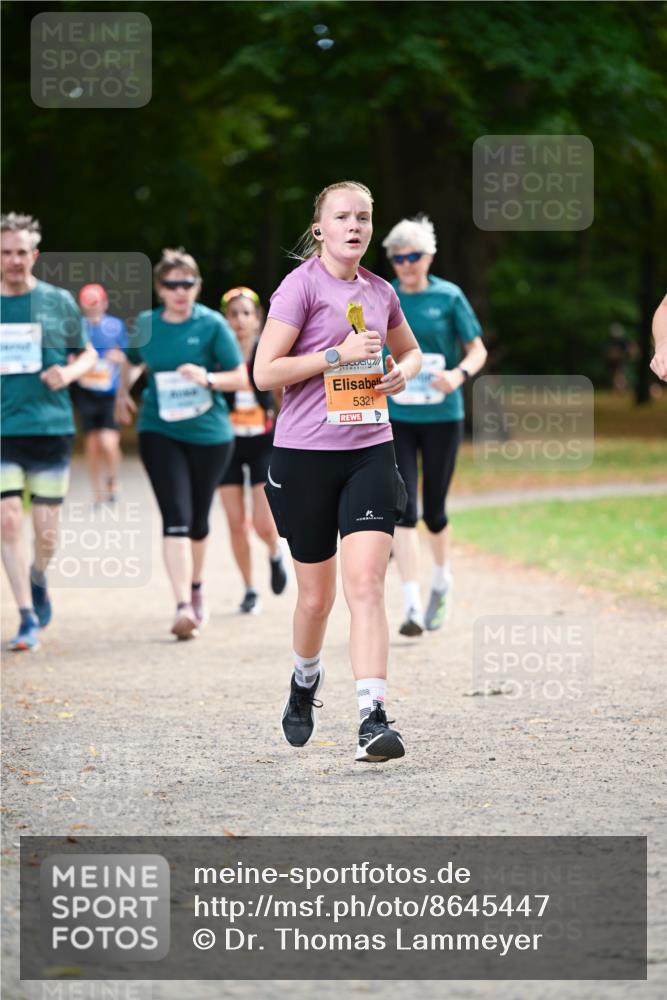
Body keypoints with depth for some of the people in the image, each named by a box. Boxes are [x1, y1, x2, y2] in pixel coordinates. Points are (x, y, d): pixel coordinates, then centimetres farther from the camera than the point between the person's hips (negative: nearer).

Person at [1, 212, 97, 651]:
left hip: (52, 429, 0)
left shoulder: (59, 302, 2)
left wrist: (69, 372, -8)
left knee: (47, 531, 3)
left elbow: (88, 354, 12)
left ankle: (38, 579, 36)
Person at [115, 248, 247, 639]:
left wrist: (208, 378, -21)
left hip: (209, 434, 0)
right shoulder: (145, 325, 1)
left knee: (198, 519, 12)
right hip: (160, 433, 0)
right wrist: (123, 393, 7)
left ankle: (196, 586, 39)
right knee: (176, 518, -13)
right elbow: (131, 361, 22)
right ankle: (184, 606, -20)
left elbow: (240, 378, -4)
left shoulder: (212, 324, -6)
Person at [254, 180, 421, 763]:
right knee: (317, 593, 9)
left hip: (370, 451, 3)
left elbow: (410, 351, 29)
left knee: (366, 583, -13)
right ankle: (306, 678, 40)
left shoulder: (379, 291, 10)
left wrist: (403, 372, 6)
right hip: (304, 454, -3)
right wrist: (339, 353, -16)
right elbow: (264, 371, -12)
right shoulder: (301, 286, -6)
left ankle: (373, 719, -19)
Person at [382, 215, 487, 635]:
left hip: (442, 416, -1)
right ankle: (412, 605, -13)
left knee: (434, 510, 8)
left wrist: (459, 374, -19)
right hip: (396, 418, 1)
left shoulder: (448, 297, -2)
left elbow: (478, 350, 1)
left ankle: (442, 580, 37)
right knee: (403, 510, -11)